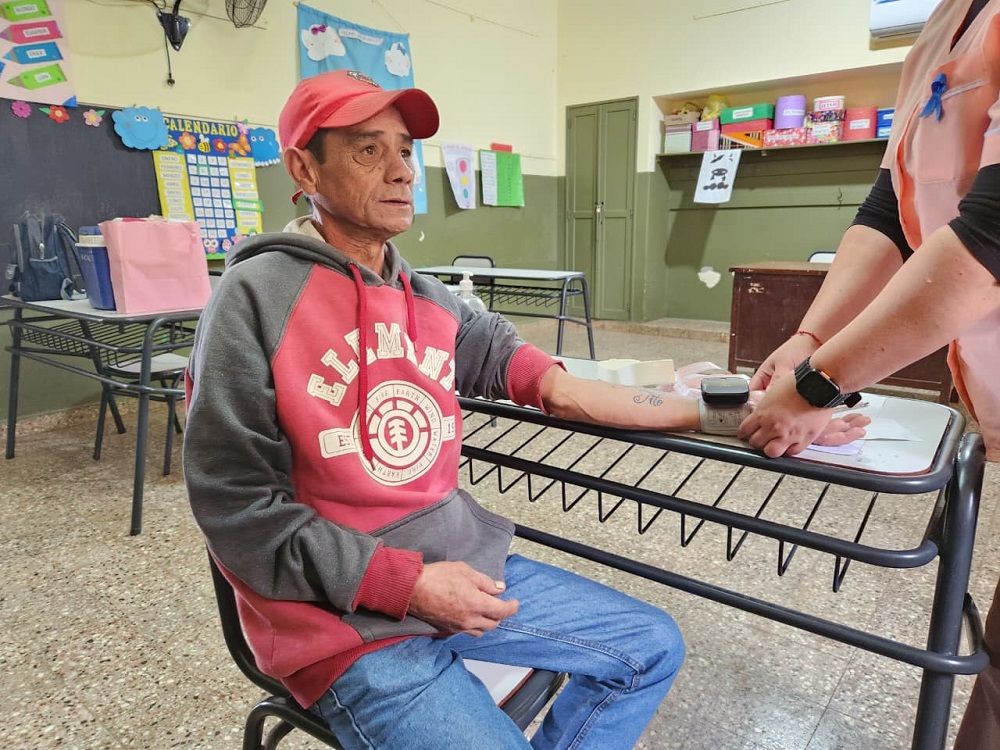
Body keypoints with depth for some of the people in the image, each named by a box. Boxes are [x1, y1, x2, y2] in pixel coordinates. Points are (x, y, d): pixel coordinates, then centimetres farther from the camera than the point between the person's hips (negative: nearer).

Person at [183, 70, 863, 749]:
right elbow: (237, 505, -15)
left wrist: (719, 418, -4)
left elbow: (563, 389, 1)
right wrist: (406, 584, -19)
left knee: (652, 648, 12)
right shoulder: (258, 299, -13)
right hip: (353, 621, -6)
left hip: (466, 566, 6)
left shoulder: (431, 302, 4)